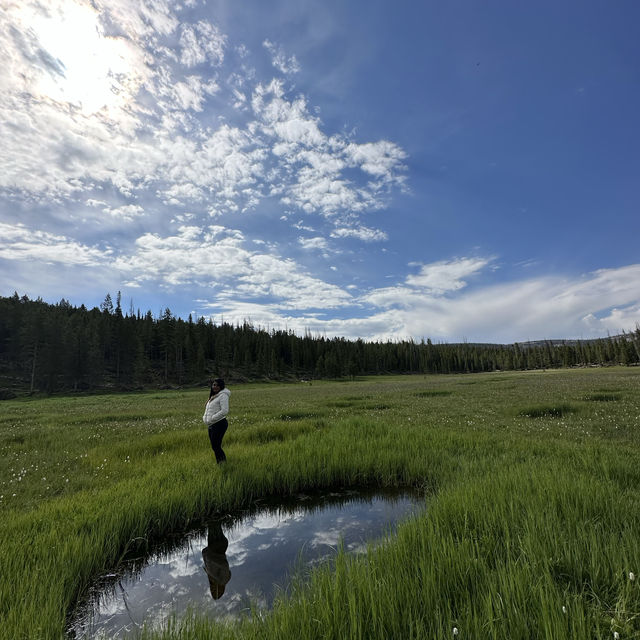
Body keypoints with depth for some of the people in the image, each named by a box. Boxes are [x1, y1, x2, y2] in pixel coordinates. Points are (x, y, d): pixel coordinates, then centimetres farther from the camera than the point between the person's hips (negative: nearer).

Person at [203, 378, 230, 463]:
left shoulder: (223, 395, -11)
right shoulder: (213, 396, 18)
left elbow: (225, 411, -21)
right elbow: (209, 410, 26)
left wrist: (211, 418, -17)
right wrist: (205, 418, 7)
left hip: (219, 424, -9)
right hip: (211, 425, 9)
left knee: (216, 446, -8)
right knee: (214, 447, 12)